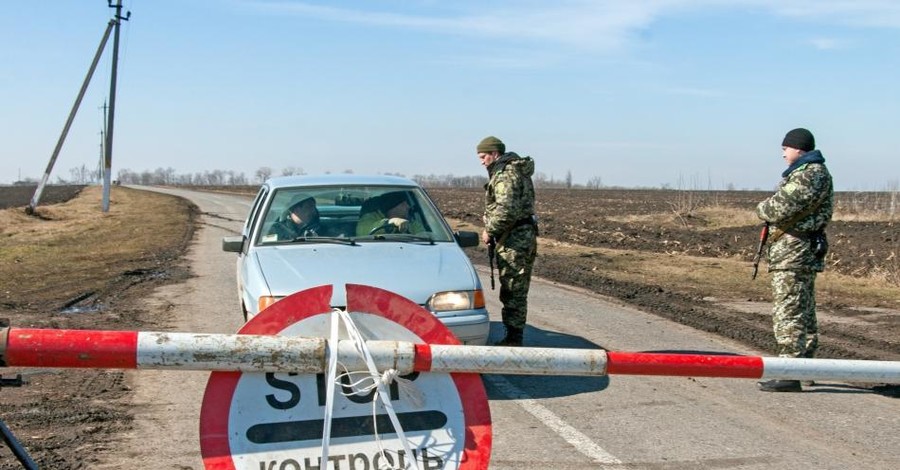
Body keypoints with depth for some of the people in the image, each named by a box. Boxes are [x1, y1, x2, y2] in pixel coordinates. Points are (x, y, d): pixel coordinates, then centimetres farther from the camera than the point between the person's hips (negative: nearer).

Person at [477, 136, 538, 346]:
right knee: (517, 290, 14)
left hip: (514, 239, -10)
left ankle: (513, 338, -1)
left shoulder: (505, 173, -14)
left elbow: (506, 210, -25)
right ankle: (514, 336, 21)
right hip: (525, 234, 10)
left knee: (512, 291, -5)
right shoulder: (517, 170, 19)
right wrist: (492, 229, 14)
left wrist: (489, 231, -12)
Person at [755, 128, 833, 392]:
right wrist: (771, 210, 1)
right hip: (801, 252, 11)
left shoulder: (811, 174, -15)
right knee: (803, 314, 17)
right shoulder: (809, 172, 20)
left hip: (794, 252, -11)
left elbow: (781, 208, -22)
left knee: (788, 314, -11)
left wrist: (763, 209, -2)